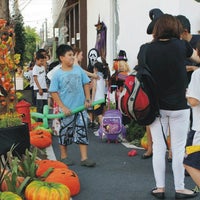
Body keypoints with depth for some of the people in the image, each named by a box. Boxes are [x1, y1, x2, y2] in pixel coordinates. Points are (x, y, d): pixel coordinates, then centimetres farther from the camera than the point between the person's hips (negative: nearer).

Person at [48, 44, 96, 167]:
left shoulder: (78, 69, 2)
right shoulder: (57, 74, -9)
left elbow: (86, 84, 10)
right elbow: (54, 92, -8)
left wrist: (88, 99, 3)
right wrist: (63, 107, -13)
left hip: (81, 107, 4)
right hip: (67, 110, -3)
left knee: (82, 132, 4)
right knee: (65, 132, 8)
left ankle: (84, 158, 9)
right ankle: (64, 156, 25)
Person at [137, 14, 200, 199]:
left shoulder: (146, 50, -5)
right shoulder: (181, 45, -6)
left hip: (155, 106, 2)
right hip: (178, 107, -2)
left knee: (158, 147, 10)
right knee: (178, 149, 7)